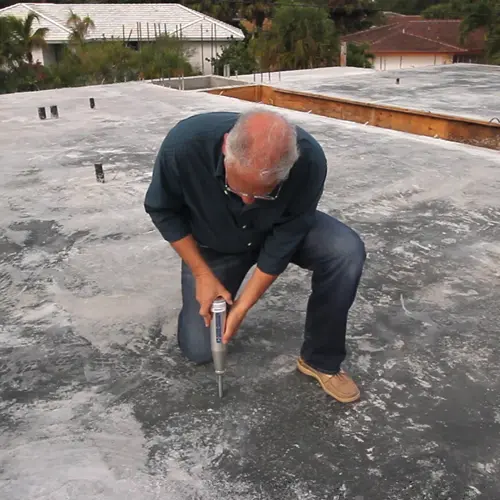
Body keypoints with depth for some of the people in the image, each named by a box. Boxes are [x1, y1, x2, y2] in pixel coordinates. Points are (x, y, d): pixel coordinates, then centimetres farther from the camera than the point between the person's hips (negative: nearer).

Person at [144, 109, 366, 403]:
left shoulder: (309, 160, -36)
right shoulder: (184, 144, -37)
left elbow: (286, 238, -24)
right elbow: (163, 210, -17)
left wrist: (243, 306, -23)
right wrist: (202, 274, -19)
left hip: (280, 229, 0)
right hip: (214, 244, 0)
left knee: (346, 251, -29)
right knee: (198, 350, -1)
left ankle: (320, 359, -8)